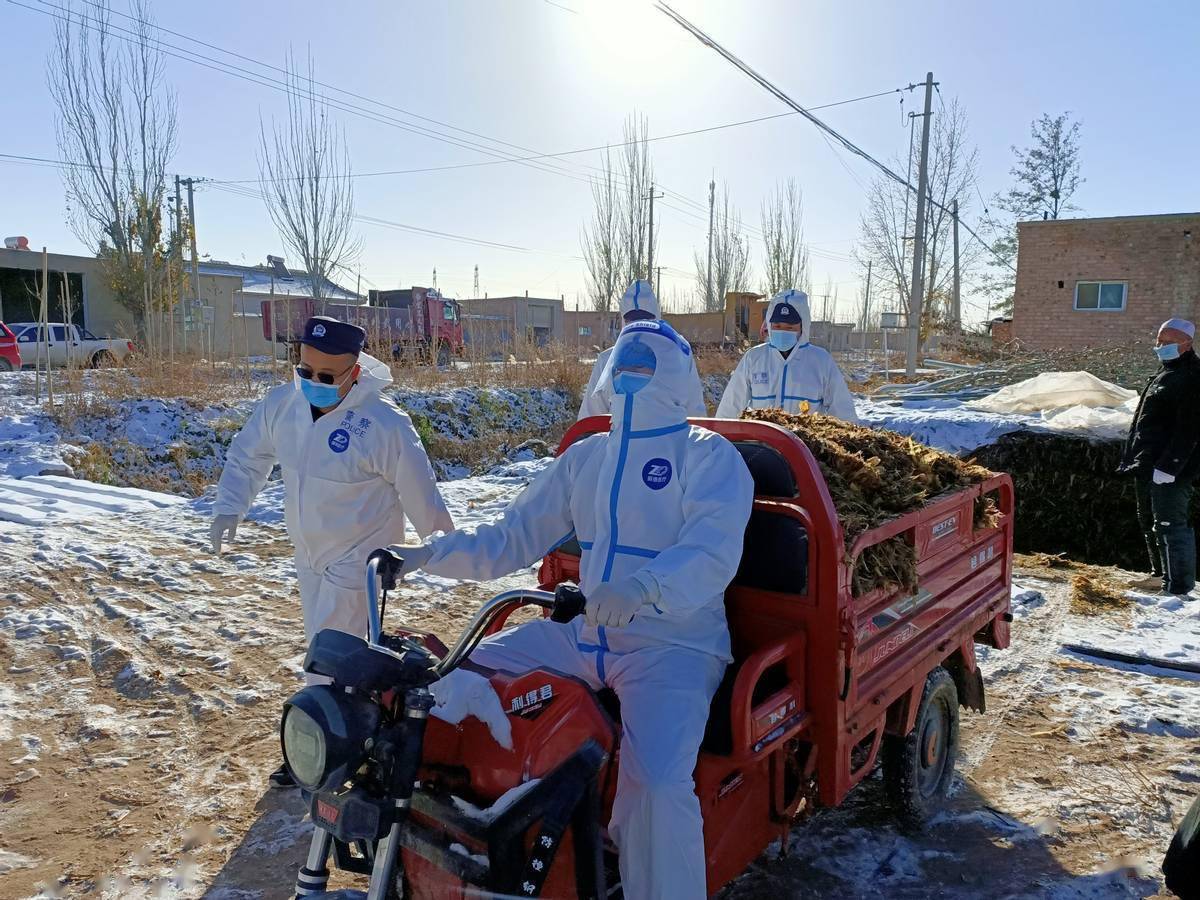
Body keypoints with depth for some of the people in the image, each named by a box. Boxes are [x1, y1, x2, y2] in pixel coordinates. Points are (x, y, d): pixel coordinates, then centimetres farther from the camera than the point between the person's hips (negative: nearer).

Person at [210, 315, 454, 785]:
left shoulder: (383, 424, -25)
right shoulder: (281, 403, -8)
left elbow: (419, 492, -15)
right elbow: (246, 456, 9)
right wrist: (228, 508, -5)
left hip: (359, 557, -7)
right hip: (309, 553, 7)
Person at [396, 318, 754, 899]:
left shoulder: (708, 455, -3)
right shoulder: (586, 456, 14)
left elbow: (712, 551, -20)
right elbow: (513, 537, 16)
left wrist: (642, 589, -40)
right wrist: (426, 555, 4)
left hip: (673, 645, -6)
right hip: (584, 636, 6)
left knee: (656, 786, -30)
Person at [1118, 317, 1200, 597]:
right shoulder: (1164, 373, 18)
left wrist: (1168, 466, -24)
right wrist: (1132, 458, 20)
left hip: (1170, 471, -10)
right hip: (1148, 468, 10)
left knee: (1170, 525, -9)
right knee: (1150, 523, 19)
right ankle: (1161, 573, 33)